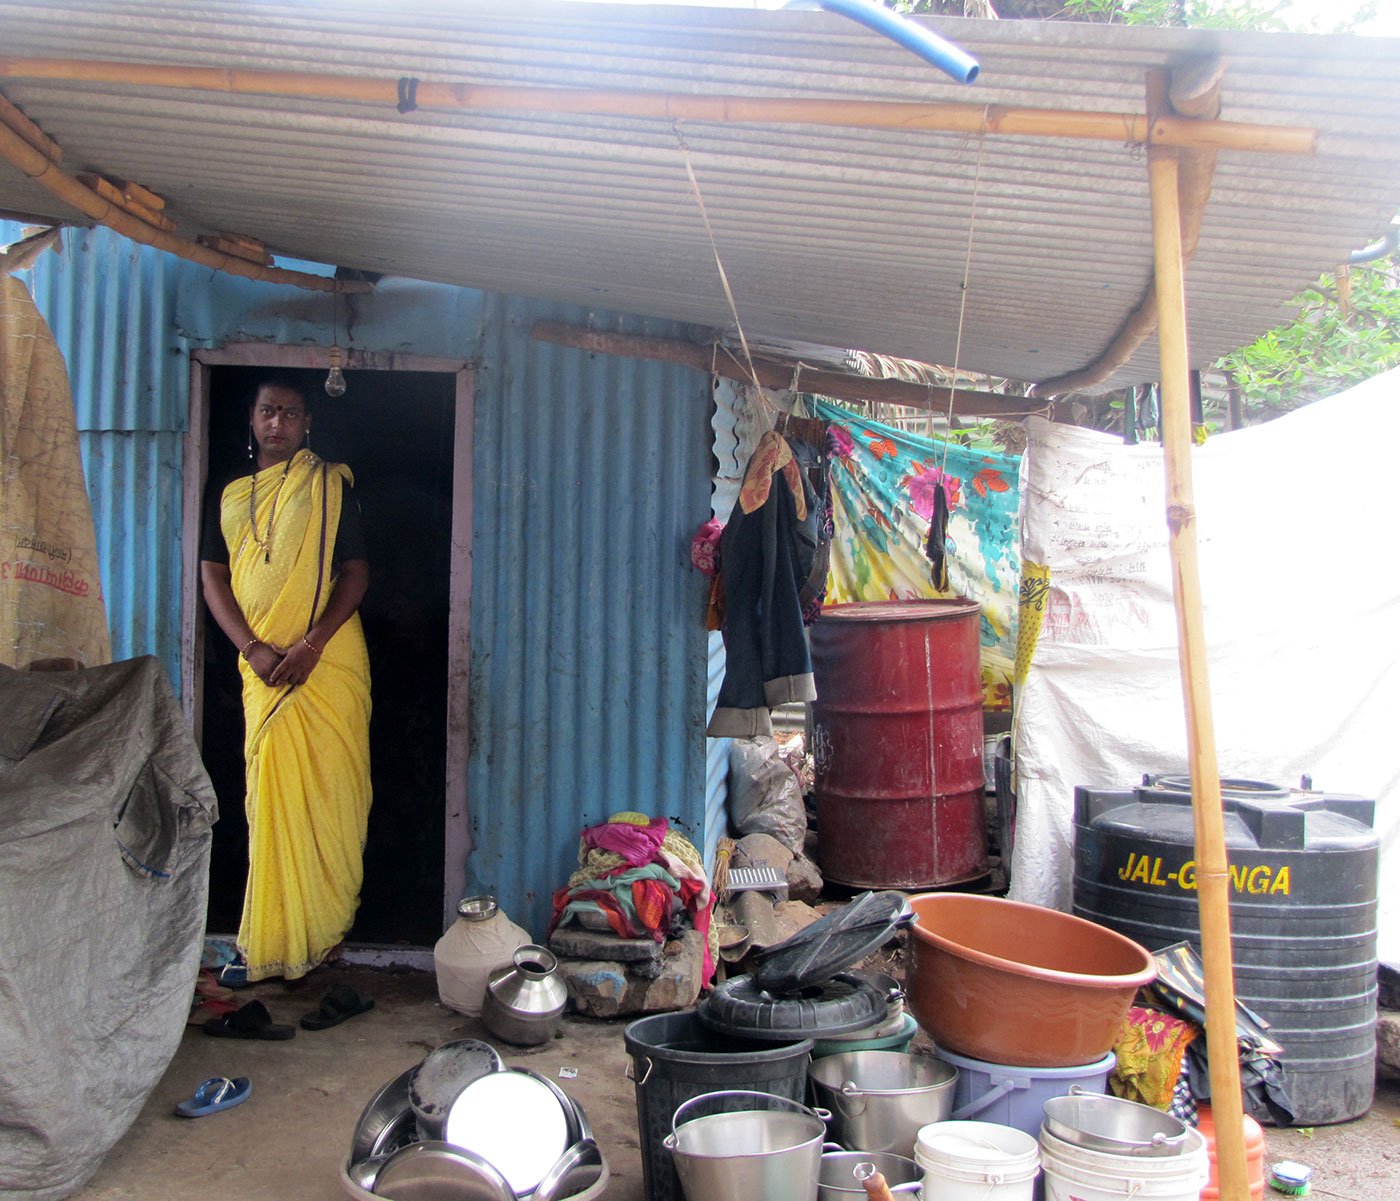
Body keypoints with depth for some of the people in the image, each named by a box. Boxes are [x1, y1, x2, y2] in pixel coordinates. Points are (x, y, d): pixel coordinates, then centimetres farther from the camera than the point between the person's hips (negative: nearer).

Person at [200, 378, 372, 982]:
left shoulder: (332, 484, 7)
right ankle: (272, 940, 8)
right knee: (271, 794, 1)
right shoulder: (230, 496, 17)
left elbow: (356, 571, -1)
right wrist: (253, 647, -8)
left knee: (328, 790, -3)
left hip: (329, 660, -3)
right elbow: (212, 577, 9)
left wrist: (311, 644, -13)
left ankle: (322, 927, 6)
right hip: (262, 666, 3)